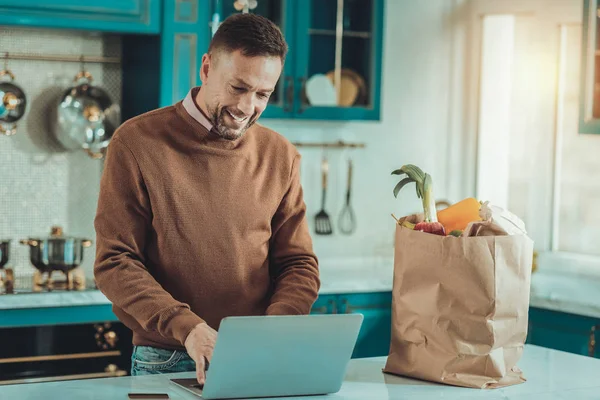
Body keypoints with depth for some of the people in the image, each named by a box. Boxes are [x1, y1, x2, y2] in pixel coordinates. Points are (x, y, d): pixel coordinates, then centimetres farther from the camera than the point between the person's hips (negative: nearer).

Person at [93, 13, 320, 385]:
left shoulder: (280, 155, 8)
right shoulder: (136, 142, -2)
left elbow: (299, 264, 10)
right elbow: (114, 262, -5)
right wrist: (187, 327, -18)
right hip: (166, 363, -3)